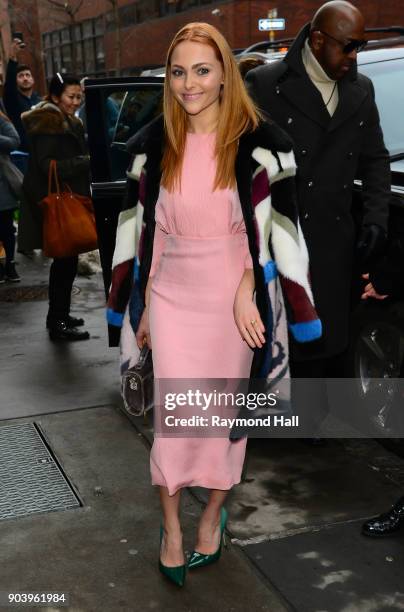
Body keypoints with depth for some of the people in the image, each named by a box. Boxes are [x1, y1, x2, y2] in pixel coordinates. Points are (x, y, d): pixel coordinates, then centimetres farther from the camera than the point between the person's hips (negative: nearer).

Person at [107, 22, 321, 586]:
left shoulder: (262, 143, -7)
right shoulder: (152, 145, 2)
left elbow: (273, 231, -6)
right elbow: (142, 231, 6)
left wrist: (248, 293, -15)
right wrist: (141, 305, 6)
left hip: (233, 299, -2)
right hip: (170, 296, 2)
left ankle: (213, 516, 32)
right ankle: (171, 527, 21)